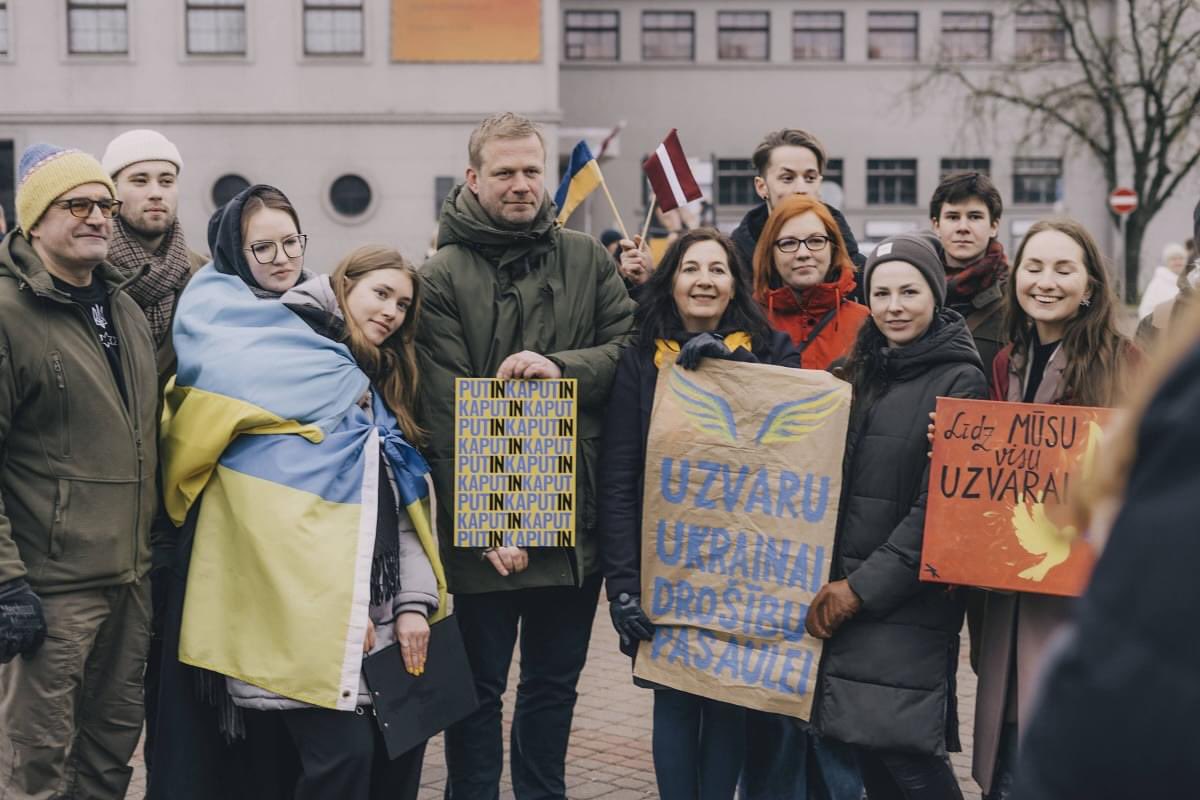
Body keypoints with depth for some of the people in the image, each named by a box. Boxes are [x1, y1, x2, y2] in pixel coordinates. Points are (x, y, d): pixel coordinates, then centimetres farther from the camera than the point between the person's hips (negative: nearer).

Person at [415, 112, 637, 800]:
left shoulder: (588, 259, 7)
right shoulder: (443, 277, -5)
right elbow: (447, 414, -11)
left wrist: (562, 368, -17)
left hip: (576, 521, 4)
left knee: (556, 682, 17)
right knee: (479, 687, 9)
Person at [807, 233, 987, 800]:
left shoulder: (960, 382, -6)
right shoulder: (863, 373, 15)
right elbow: (839, 483, 18)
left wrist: (864, 584, -13)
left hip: (911, 597, -6)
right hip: (846, 590, 6)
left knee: (903, 745, -14)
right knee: (867, 751, 6)